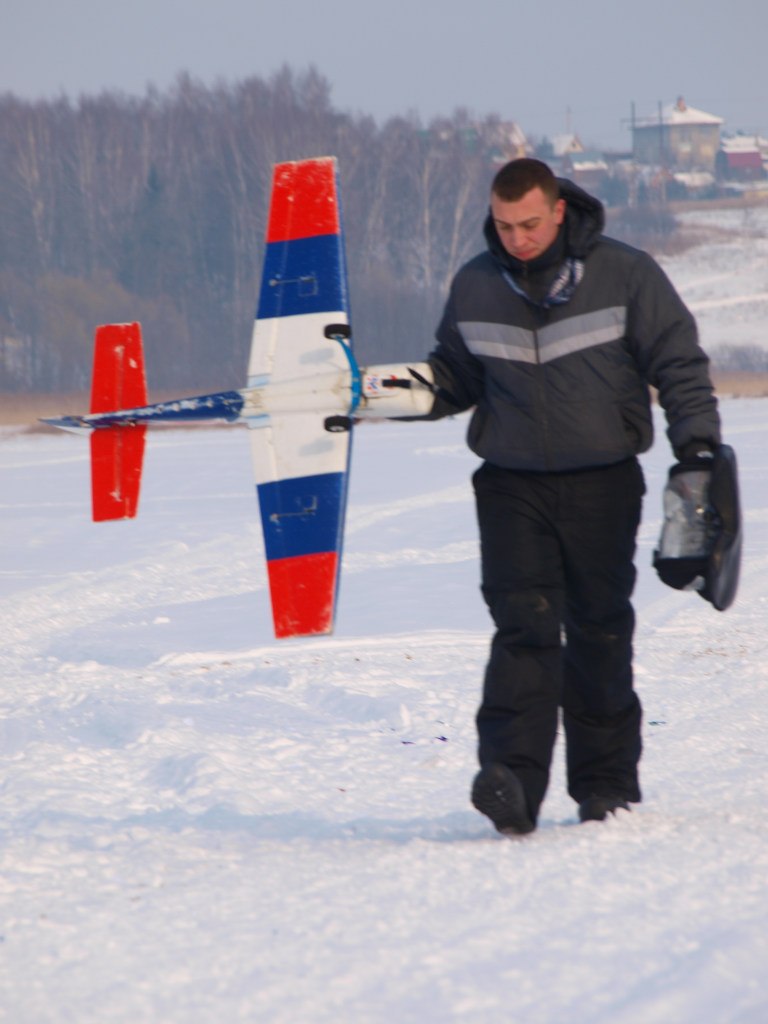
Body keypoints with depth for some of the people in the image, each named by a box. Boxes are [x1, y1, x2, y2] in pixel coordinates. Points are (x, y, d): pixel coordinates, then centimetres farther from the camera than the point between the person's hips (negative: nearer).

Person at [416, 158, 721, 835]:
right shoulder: (475, 286, 5)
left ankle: (607, 784, 15)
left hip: (602, 482, -1)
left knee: (600, 631, 5)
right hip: (512, 484, 1)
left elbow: (680, 365, 1)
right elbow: (457, 376, 17)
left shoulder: (626, 275, -4)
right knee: (524, 626, -14)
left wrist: (698, 443, -9)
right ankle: (512, 781, -24)